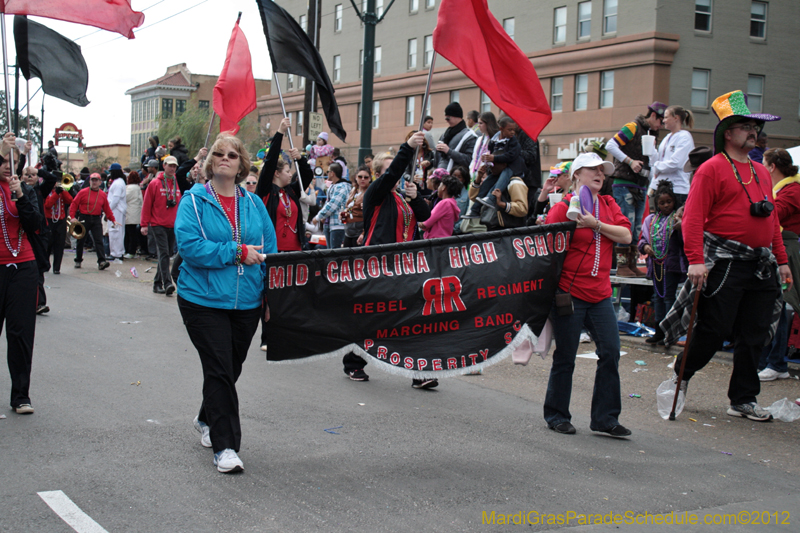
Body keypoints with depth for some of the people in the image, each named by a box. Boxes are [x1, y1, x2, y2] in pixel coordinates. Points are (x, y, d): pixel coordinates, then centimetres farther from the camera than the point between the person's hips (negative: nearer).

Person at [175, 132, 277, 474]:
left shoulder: (253, 203, 9)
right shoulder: (194, 200, -4)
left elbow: (269, 251, 11)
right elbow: (189, 245, -17)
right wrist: (237, 253, -18)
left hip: (246, 302, 5)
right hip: (204, 300, -5)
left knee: (232, 368, 16)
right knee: (219, 370, -8)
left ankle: (207, 420, 41)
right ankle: (224, 446, -2)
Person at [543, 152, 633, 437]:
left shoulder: (608, 205, 13)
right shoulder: (563, 208, -3)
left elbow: (626, 235, 0)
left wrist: (596, 224, -12)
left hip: (600, 293, 5)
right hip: (569, 292, -5)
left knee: (610, 352, 0)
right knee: (565, 357, 1)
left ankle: (605, 417, 10)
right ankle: (556, 415, 15)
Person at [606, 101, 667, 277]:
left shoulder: (651, 134, 19)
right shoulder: (633, 128, -5)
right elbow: (611, 145, -13)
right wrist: (630, 161, -20)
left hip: (641, 187, 8)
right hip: (624, 185, -8)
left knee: (637, 228, 7)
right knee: (627, 224, -9)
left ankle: (632, 264, 12)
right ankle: (621, 265, -6)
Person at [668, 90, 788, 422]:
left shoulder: (761, 172, 19)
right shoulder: (712, 168, -4)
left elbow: (772, 220, 22)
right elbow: (693, 217, -12)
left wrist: (781, 260, 15)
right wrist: (696, 260, -21)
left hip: (761, 266, 7)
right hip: (724, 265, -7)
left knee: (754, 335, 7)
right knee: (714, 330, -3)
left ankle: (743, 400, 16)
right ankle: (681, 375, 22)